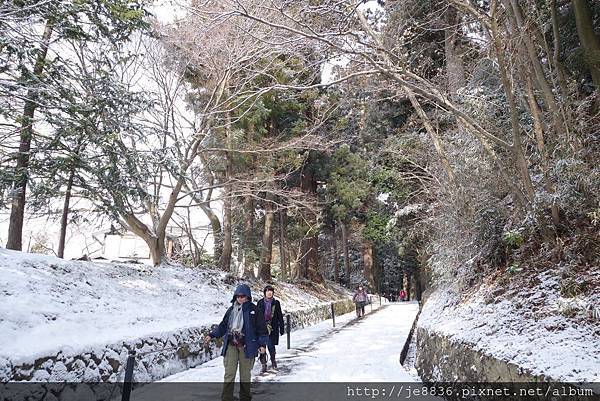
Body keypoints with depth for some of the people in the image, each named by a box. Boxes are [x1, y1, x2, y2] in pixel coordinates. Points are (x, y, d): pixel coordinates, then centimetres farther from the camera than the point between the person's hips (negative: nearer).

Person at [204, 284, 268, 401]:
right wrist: (212, 335, 13)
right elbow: (223, 325, 19)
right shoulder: (231, 309, 9)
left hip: (246, 346, -3)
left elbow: (262, 328, -3)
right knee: (229, 373, -1)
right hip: (231, 345, 3)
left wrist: (262, 344, -9)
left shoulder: (254, 310, -3)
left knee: (245, 374, 9)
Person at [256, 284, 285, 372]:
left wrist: (282, 328, 8)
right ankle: (263, 364, 13)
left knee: (271, 346, -5)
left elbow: (280, 316, 9)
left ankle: (273, 360, 22)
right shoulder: (260, 303, 5)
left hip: (272, 328, -1)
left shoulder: (276, 303, 5)